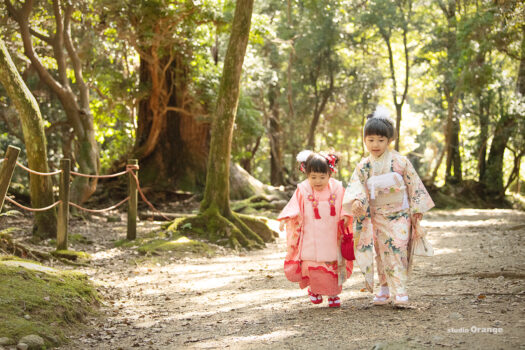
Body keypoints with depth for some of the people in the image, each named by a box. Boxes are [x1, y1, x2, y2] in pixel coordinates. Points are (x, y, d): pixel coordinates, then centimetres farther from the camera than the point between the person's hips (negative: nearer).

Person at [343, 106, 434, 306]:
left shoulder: (400, 161, -7)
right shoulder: (363, 166, 0)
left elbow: (414, 184, -1)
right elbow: (356, 186, -7)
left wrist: (417, 208, 0)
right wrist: (357, 200, -29)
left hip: (399, 215, -3)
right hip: (377, 217, 3)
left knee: (396, 249, -13)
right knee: (381, 253, 7)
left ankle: (400, 291, -13)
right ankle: (385, 289, 17)